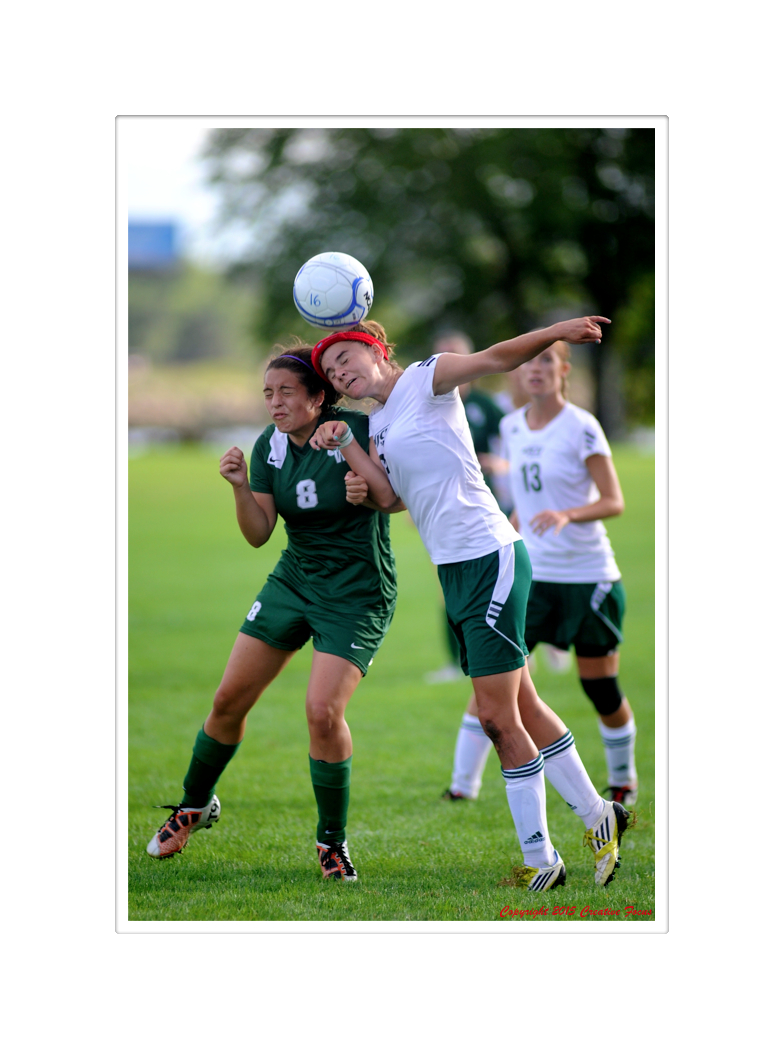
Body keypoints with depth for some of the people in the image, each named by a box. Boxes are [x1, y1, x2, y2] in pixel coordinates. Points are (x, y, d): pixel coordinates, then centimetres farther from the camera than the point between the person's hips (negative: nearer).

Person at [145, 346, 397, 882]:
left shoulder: (358, 429, -16)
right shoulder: (269, 446, -1)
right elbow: (259, 533, -2)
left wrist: (369, 484, -33)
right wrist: (241, 488, -20)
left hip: (358, 591, -5)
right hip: (294, 580, 5)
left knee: (323, 711, -19)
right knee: (230, 698, 5)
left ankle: (333, 841, -1)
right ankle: (195, 805, 30)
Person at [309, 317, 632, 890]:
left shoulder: (425, 379, -4)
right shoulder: (379, 423, 16)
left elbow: (495, 358, -18)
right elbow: (389, 497, 4)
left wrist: (554, 333, -32)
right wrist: (345, 443, -4)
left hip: (490, 559, -9)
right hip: (456, 571, 9)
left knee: (499, 719, -7)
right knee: (522, 708, 15)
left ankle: (540, 862, 0)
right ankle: (598, 815, 28)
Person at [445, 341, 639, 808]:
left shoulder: (582, 428, -11)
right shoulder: (512, 427, 6)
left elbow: (614, 501, -12)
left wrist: (566, 515, -29)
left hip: (588, 575, -4)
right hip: (532, 574, 4)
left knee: (601, 687, 3)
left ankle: (623, 780, 27)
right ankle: (464, 785, -7)